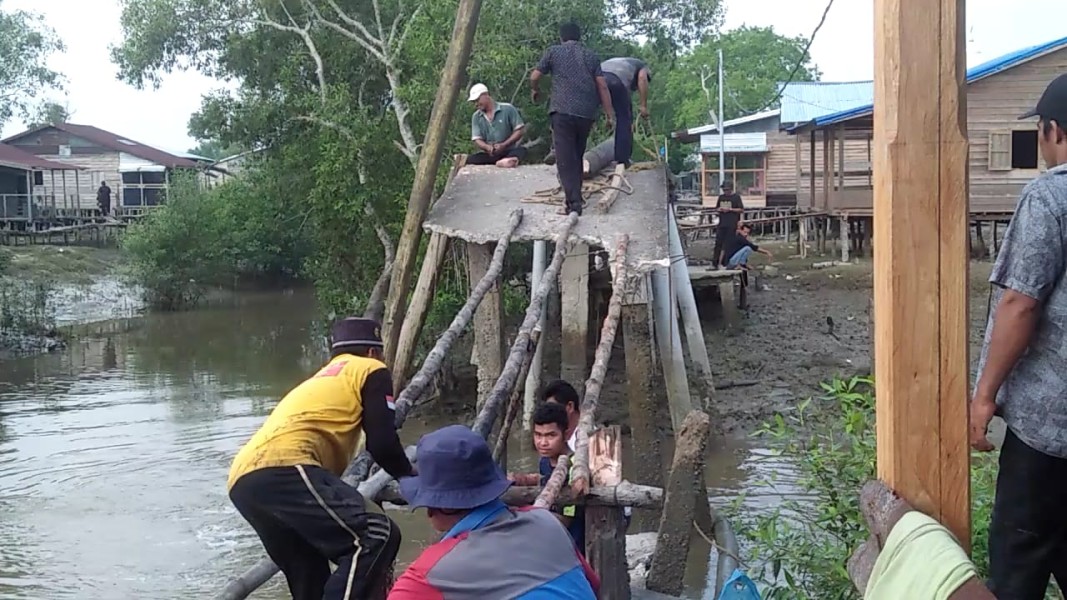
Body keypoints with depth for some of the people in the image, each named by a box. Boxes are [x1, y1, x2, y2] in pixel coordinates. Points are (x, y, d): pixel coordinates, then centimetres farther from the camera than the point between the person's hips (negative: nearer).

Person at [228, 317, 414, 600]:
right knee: (377, 536, -13)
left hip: (243, 480, 9)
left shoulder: (318, 382, 38)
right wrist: (411, 479, 24)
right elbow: (382, 444, 6)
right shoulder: (371, 371, 16)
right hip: (283, 468, -9)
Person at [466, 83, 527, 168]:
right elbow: (477, 140, 3)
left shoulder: (507, 109, -2)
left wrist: (504, 145, -17)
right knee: (470, 160, -28)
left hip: (509, 151, -2)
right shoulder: (476, 117, 8)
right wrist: (487, 147, -21)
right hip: (489, 155, 2)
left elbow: (519, 130, -4)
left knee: (521, 150, -35)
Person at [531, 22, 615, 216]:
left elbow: (534, 77, 12)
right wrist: (609, 114, 11)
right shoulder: (591, 56, 16)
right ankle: (576, 196, 25)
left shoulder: (553, 52, 9)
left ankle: (574, 203, -16)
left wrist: (535, 91, 34)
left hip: (563, 111, -4)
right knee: (577, 155, 18)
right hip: (587, 113, 4)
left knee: (566, 158, -7)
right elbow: (602, 86, 9)